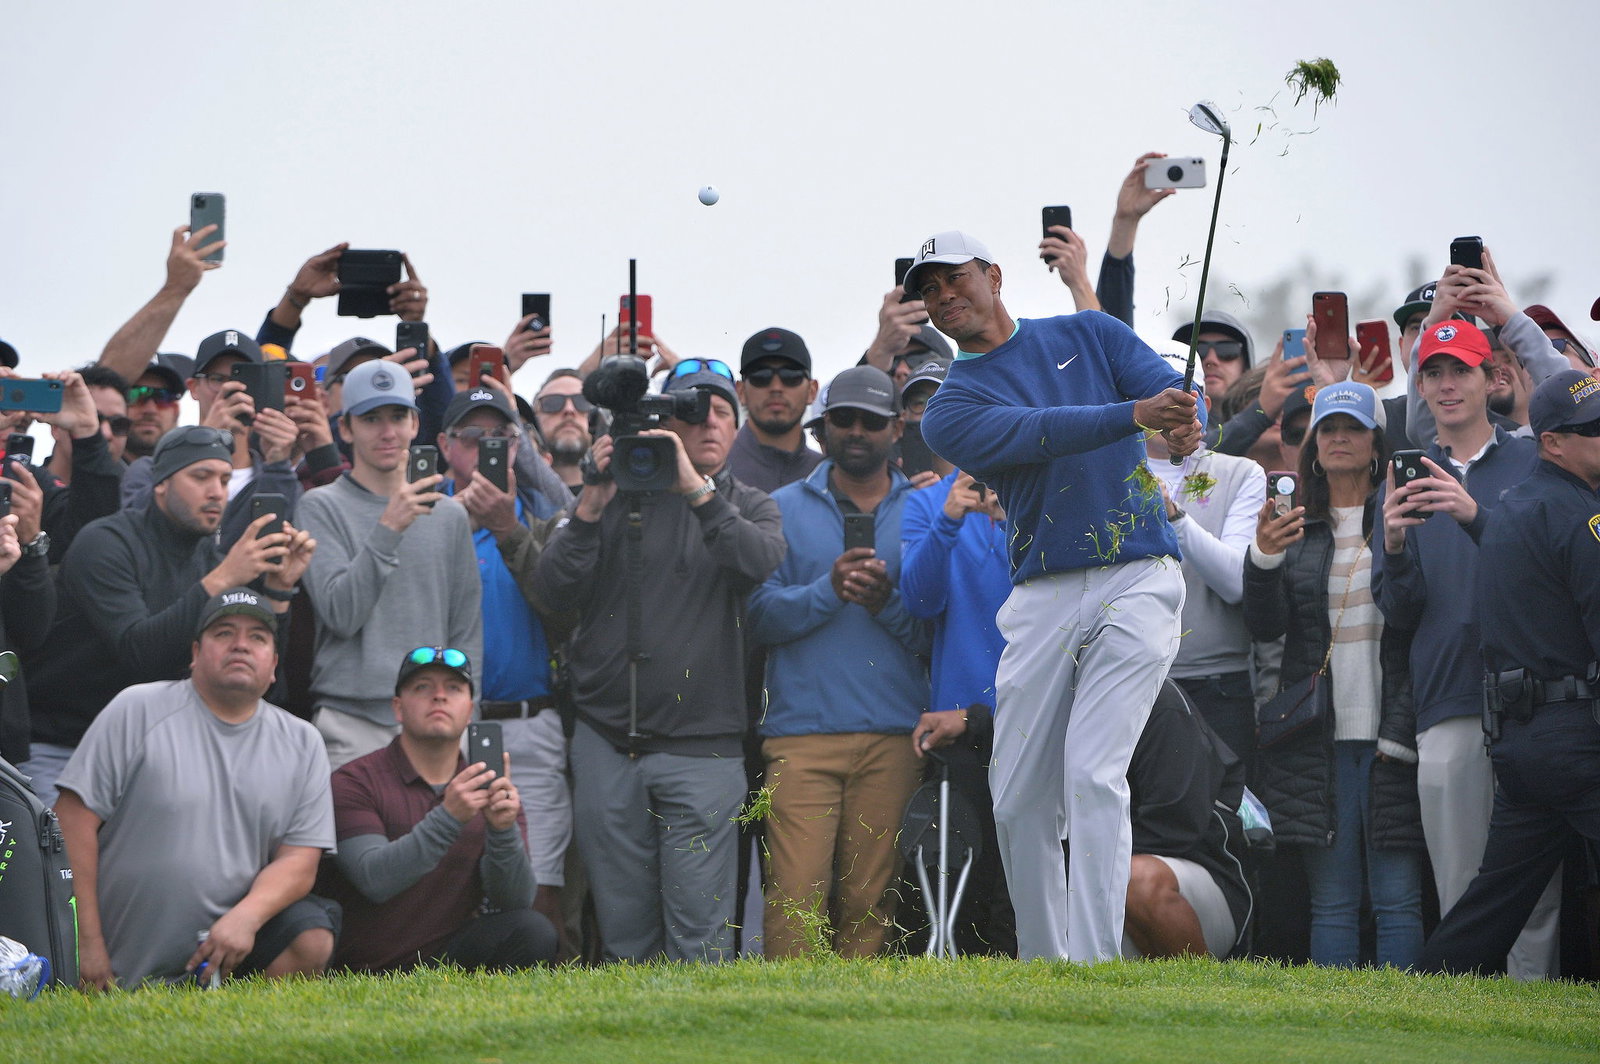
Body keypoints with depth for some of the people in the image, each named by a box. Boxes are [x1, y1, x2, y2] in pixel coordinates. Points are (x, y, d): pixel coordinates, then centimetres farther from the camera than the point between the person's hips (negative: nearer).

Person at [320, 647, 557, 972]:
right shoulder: (353, 783, -5)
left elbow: (515, 902, -3)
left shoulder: (492, 791, 8)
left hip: (449, 956, 3)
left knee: (532, 931, -22)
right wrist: (448, 818, -31)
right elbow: (375, 880, -20)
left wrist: (503, 830, -22)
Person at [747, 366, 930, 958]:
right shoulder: (785, 510, 14)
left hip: (894, 735, 1)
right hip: (802, 730, -1)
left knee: (872, 897, -3)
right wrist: (828, 591, -13)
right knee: (796, 892, -11)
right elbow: (759, 616, 2)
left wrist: (889, 604, -10)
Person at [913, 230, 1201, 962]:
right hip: (1042, 598, 2)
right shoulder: (950, 410, 8)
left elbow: (1166, 386, -2)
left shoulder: (1088, 335, 13)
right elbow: (1037, 433, -11)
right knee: (1019, 797, 1)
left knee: (1093, 774, -15)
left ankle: (1095, 966, -17)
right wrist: (1135, 414, -27)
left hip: (1138, 579, -2)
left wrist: (1183, 426, -27)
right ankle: (1040, 966, 15)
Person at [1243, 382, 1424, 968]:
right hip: (1317, 739, 3)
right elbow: (1265, 625, 3)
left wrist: (1403, 730, -9)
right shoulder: (1293, 527, 13)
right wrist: (1264, 559, -17)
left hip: (1390, 736, -3)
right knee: (1331, 901, 3)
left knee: (1398, 898, -6)